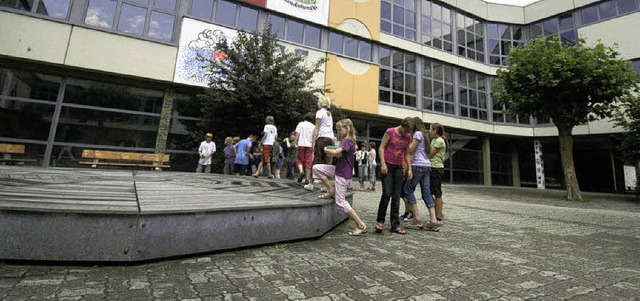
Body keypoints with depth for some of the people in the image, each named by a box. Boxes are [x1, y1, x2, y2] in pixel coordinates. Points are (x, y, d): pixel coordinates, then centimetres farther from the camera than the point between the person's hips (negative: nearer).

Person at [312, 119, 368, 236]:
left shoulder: (347, 140, -19)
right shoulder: (347, 140, 13)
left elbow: (336, 152, -32)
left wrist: (326, 150, -13)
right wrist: (331, 152, -2)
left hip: (343, 173, -10)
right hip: (338, 170, 10)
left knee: (341, 202, -5)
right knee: (316, 168, 5)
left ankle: (361, 225, 3)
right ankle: (331, 191, 11)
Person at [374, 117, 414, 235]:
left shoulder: (408, 137, 10)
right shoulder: (390, 131, -4)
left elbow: (406, 154, 15)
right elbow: (381, 147, -6)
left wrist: (409, 168, 6)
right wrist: (383, 163, -15)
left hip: (398, 168, 5)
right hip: (387, 166, -5)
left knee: (396, 197, 4)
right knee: (387, 193, -12)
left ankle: (395, 225, 10)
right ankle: (380, 221, 6)